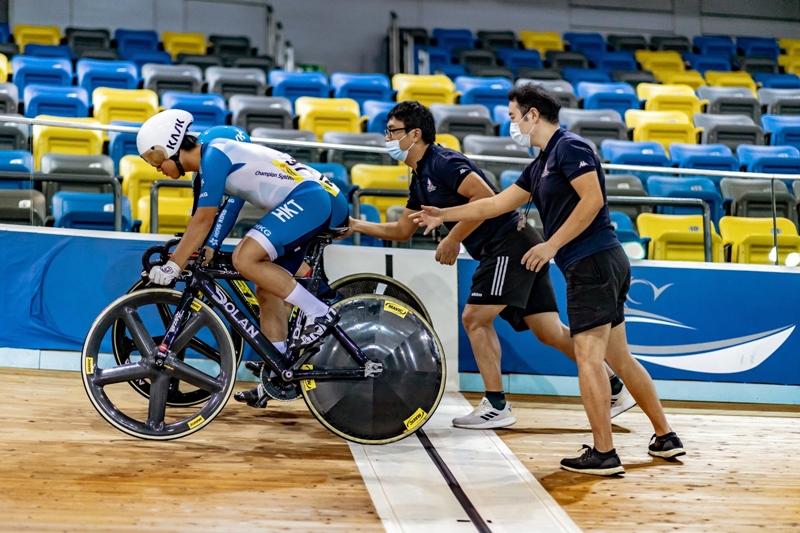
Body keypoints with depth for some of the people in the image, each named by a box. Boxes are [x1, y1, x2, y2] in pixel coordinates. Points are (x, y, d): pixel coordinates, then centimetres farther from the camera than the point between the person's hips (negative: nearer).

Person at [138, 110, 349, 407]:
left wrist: (172, 266, -14)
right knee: (266, 290, 11)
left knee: (245, 258, -22)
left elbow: (203, 220, -16)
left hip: (312, 197, -11)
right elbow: (201, 222, 23)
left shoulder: (213, 156, -12)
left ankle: (320, 313, -16)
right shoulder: (207, 165, 17)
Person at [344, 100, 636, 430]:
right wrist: (357, 225, 21)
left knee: (474, 318, -6)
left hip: (509, 244, -9)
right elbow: (402, 231, 27)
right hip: (517, 246, 9)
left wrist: (452, 239, -16)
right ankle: (615, 389, 14)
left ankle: (496, 407, -1)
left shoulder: (442, 162, -11)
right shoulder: (420, 180, 18)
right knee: (551, 333, 9)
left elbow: (486, 197, -22)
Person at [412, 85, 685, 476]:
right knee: (619, 358, 13)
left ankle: (603, 453, -7)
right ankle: (665, 437, 20)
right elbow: (497, 203, 26)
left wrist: (552, 245, -17)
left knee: (588, 357, -9)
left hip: (593, 263, -10)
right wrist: (444, 215, 29)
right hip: (604, 265, 10)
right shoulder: (540, 166, 20)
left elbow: (593, 199, -18)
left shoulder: (569, 147, -8)